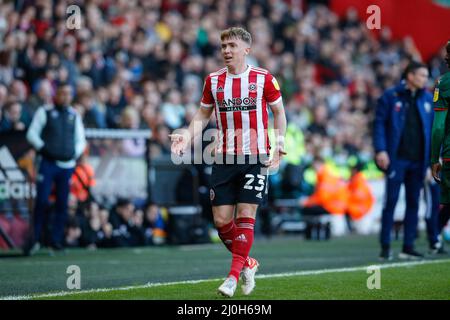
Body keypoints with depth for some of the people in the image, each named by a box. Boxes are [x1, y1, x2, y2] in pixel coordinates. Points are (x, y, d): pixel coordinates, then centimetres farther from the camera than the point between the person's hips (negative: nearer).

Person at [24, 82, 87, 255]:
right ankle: (35, 238, 0)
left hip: (67, 165, 3)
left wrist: (75, 153, 3)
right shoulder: (45, 112, 3)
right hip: (48, 163, -3)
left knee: (62, 204, 2)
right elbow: (32, 134, 3)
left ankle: (56, 239, 10)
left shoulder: (74, 115, 13)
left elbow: (81, 140, 20)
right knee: (42, 201, -9)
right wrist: (43, 148, -9)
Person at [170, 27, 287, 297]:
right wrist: (187, 138, -1)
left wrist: (280, 145, -2)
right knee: (221, 218, -1)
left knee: (246, 214, -9)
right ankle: (247, 264, 21)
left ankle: (234, 275, -5)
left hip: (255, 157, -3)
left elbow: (279, 112, 7)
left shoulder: (263, 78, -3)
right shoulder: (214, 80, 6)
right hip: (224, 158, 3)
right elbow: (203, 115, 15)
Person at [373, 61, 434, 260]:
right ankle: (385, 247, -1)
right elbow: (379, 123, -3)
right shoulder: (391, 97, -2)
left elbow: (435, 127, 13)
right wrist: (380, 150, -13)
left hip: (418, 160, 4)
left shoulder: (428, 99, 10)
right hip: (397, 159, -4)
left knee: (413, 203, 7)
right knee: (391, 201, -5)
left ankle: (408, 247, 12)